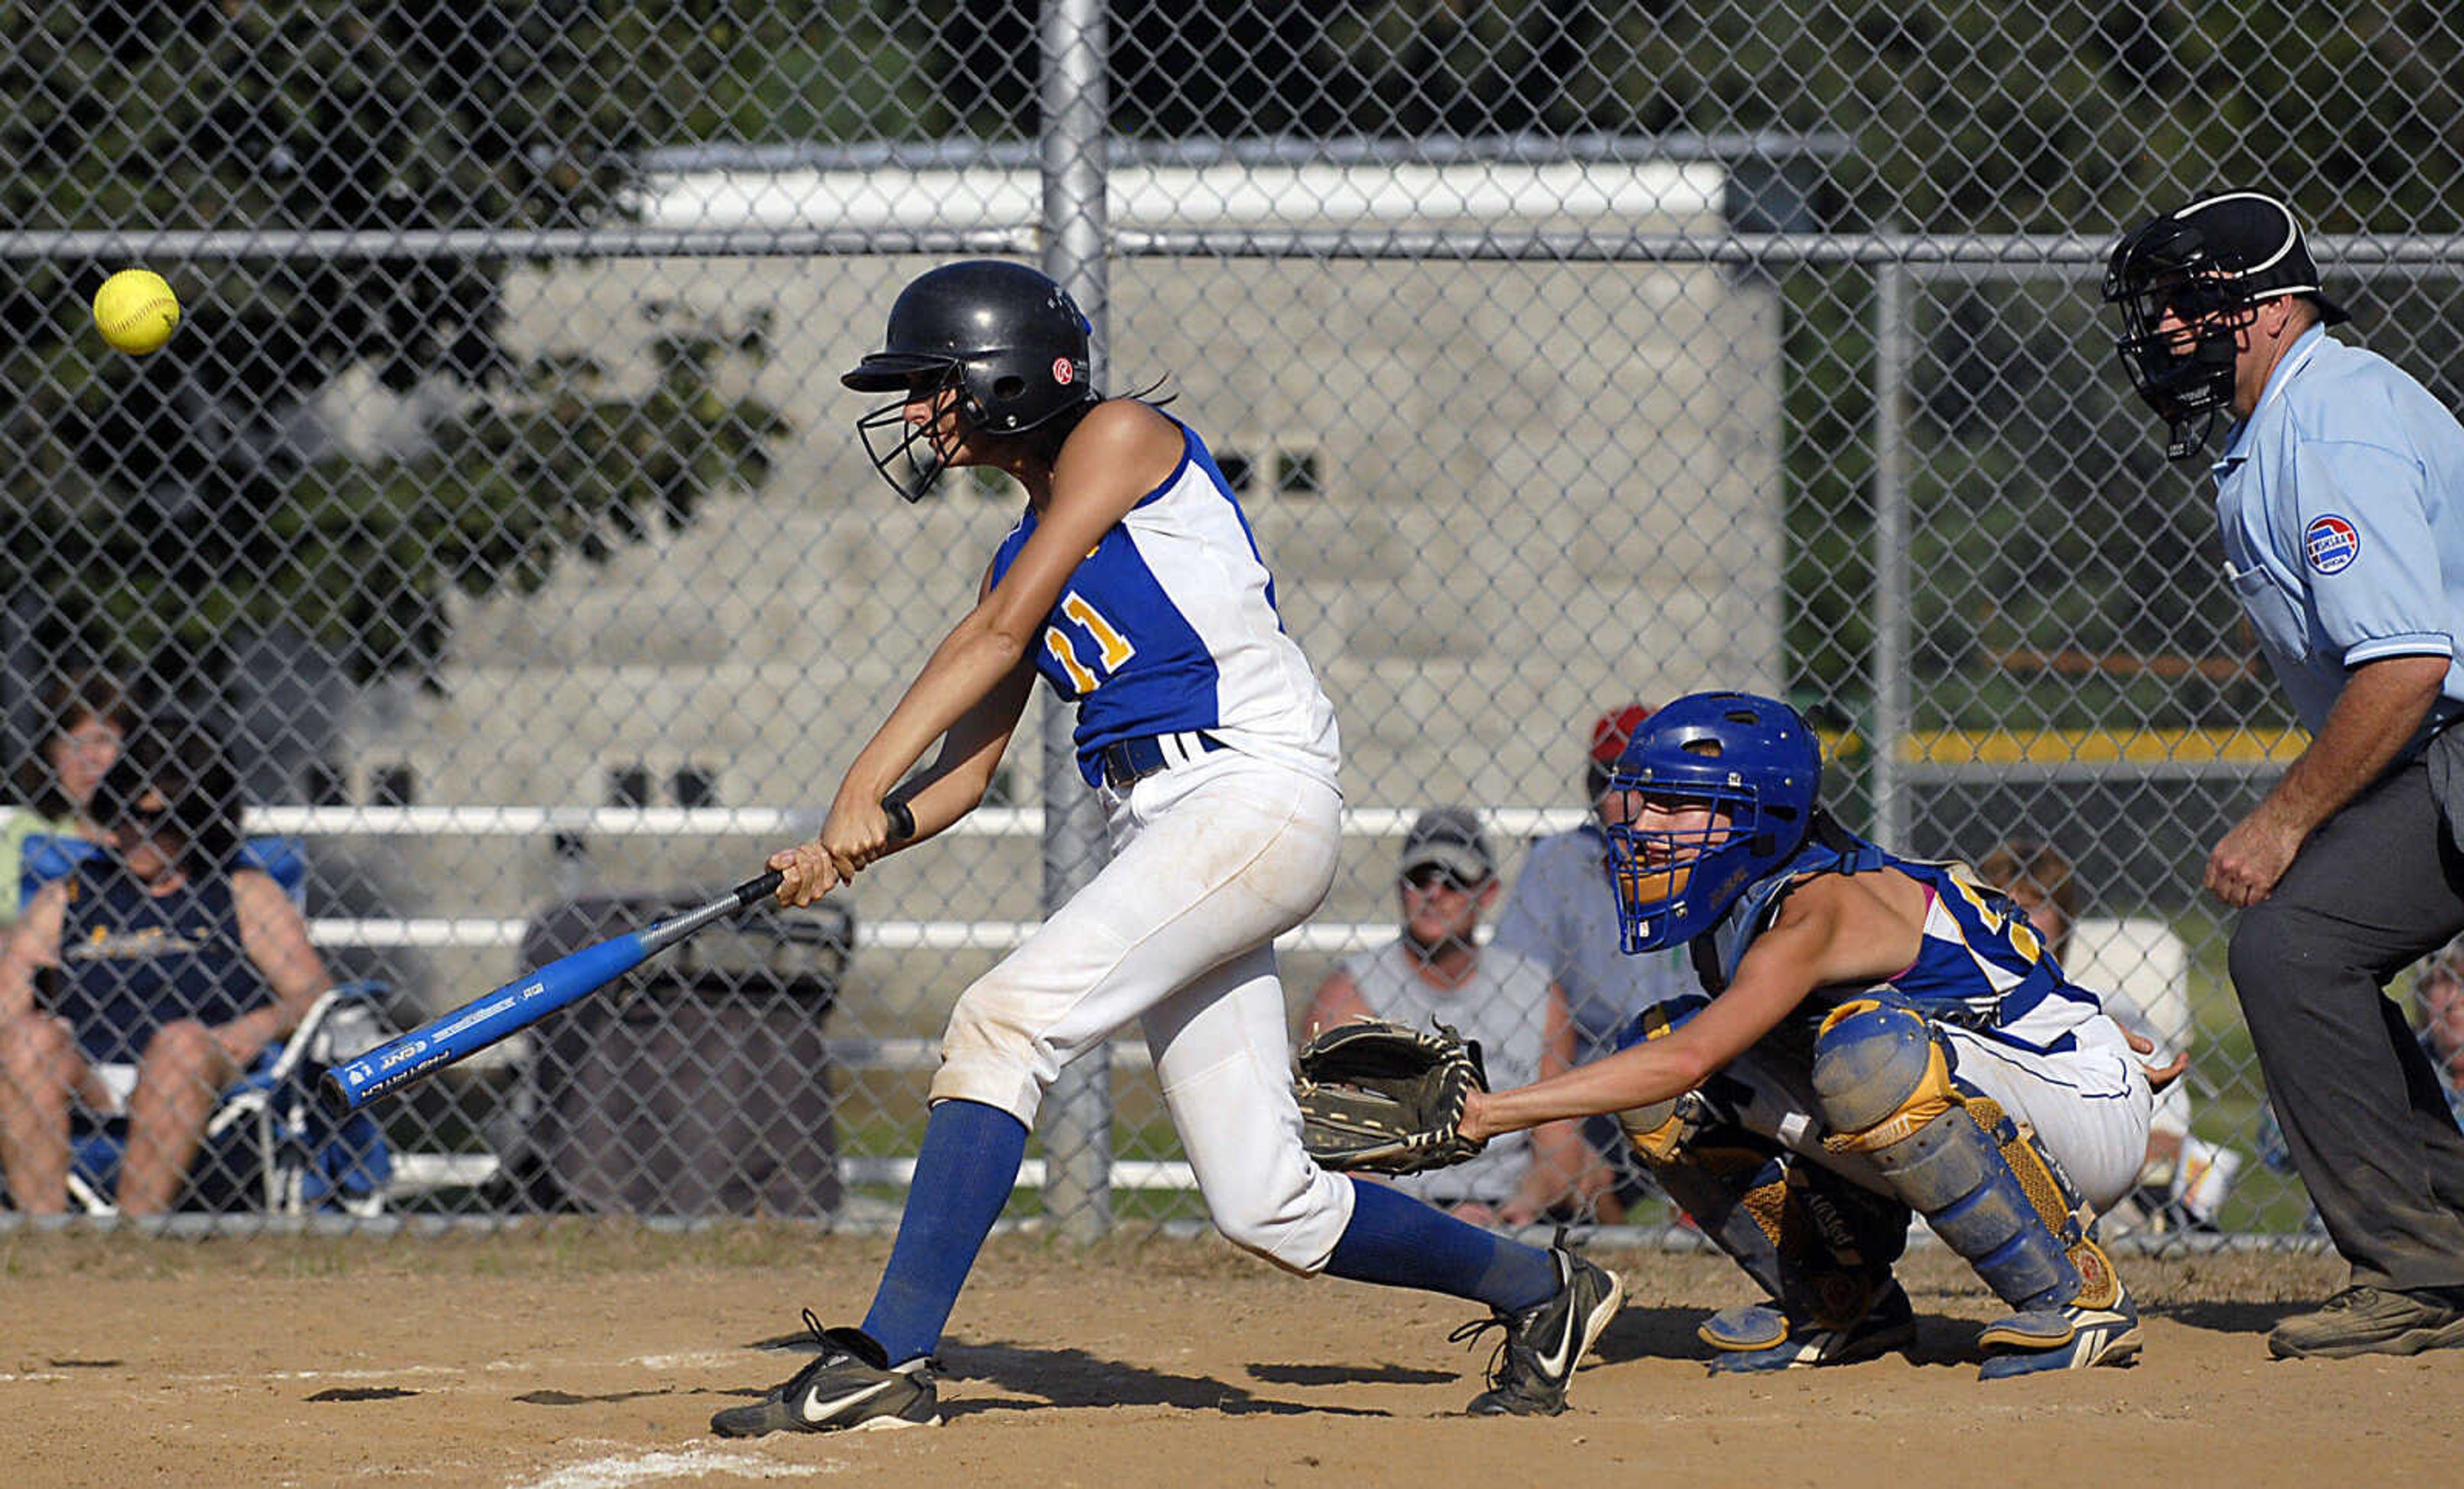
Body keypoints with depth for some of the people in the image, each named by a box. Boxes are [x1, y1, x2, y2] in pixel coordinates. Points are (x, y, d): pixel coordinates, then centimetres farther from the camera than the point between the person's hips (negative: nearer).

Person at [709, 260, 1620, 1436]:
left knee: (1005, 1019, -22)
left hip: (1257, 797, -9)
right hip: (1155, 838, 9)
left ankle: (888, 1359, -26)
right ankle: (1541, 1290, 23)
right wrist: (853, 848, -2)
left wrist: (861, 788, -13)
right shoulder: (1026, 548, 21)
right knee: (1265, 1206, 5)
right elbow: (969, 766, 15)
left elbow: (997, 634, -10)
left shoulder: (1121, 437, -1)